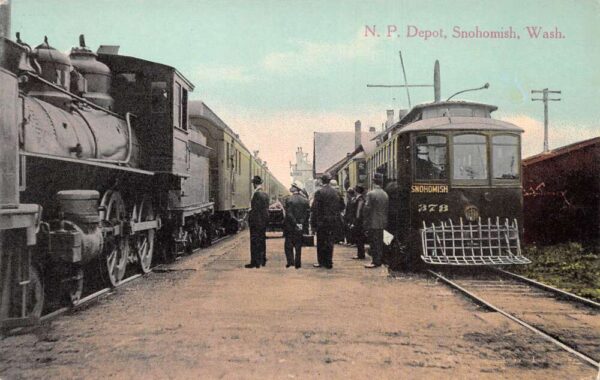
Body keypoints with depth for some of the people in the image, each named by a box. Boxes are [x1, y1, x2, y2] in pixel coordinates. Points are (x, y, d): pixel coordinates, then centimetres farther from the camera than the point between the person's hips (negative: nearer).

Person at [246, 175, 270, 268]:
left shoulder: (257, 194, -17)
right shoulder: (266, 194, 9)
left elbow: (255, 209, -20)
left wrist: (250, 219, -13)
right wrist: (265, 220, 17)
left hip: (256, 221, -8)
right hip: (264, 221, 8)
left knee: (255, 242, -3)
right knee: (262, 241, 16)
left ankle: (255, 262, -2)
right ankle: (262, 260, 23)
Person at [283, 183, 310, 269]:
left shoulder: (289, 199, -12)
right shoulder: (305, 200, 1)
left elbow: (289, 214, -15)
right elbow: (307, 213, -1)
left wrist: (295, 224, -11)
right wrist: (301, 223, 2)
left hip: (290, 226, -4)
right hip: (301, 227, 4)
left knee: (288, 244, 7)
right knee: (298, 245, 10)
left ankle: (290, 261, -1)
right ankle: (297, 264, 11)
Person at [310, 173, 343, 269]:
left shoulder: (319, 192, -11)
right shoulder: (335, 192, 4)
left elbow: (315, 209, -12)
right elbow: (339, 207, 7)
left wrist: (313, 223, -8)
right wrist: (337, 219, 13)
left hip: (322, 221, -4)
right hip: (333, 221, 4)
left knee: (321, 242, 7)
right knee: (330, 242, 9)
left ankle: (321, 262, 12)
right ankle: (328, 262, 12)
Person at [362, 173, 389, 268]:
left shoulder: (370, 194, -14)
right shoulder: (385, 194, 7)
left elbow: (367, 209, -14)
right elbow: (387, 209, 10)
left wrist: (366, 222, -6)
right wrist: (385, 221, 17)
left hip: (373, 223, -7)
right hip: (382, 223, 7)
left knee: (374, 242, -3)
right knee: (380, 242, 12)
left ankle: (375, 261, -2)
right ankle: (379, 260, 17)